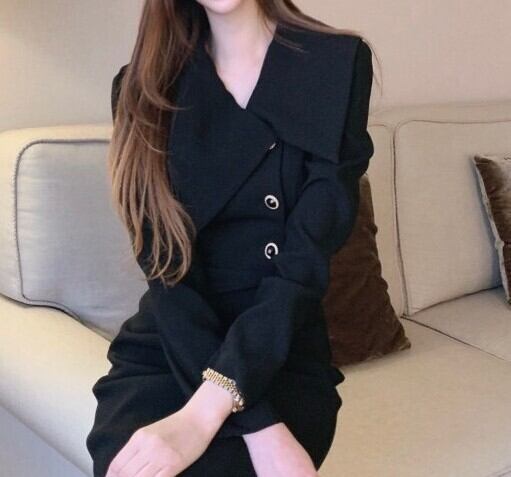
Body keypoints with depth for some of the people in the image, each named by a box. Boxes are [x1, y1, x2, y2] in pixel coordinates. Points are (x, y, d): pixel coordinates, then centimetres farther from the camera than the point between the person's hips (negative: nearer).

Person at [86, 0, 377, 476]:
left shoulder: (338, 64, -5)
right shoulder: (143, 84, 1)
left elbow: (306, 262, -14)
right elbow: (165, 267, -9)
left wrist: (202, 414, -24)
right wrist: (258, 425, -21)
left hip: (281, 357, -1)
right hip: (163, 349, 2)